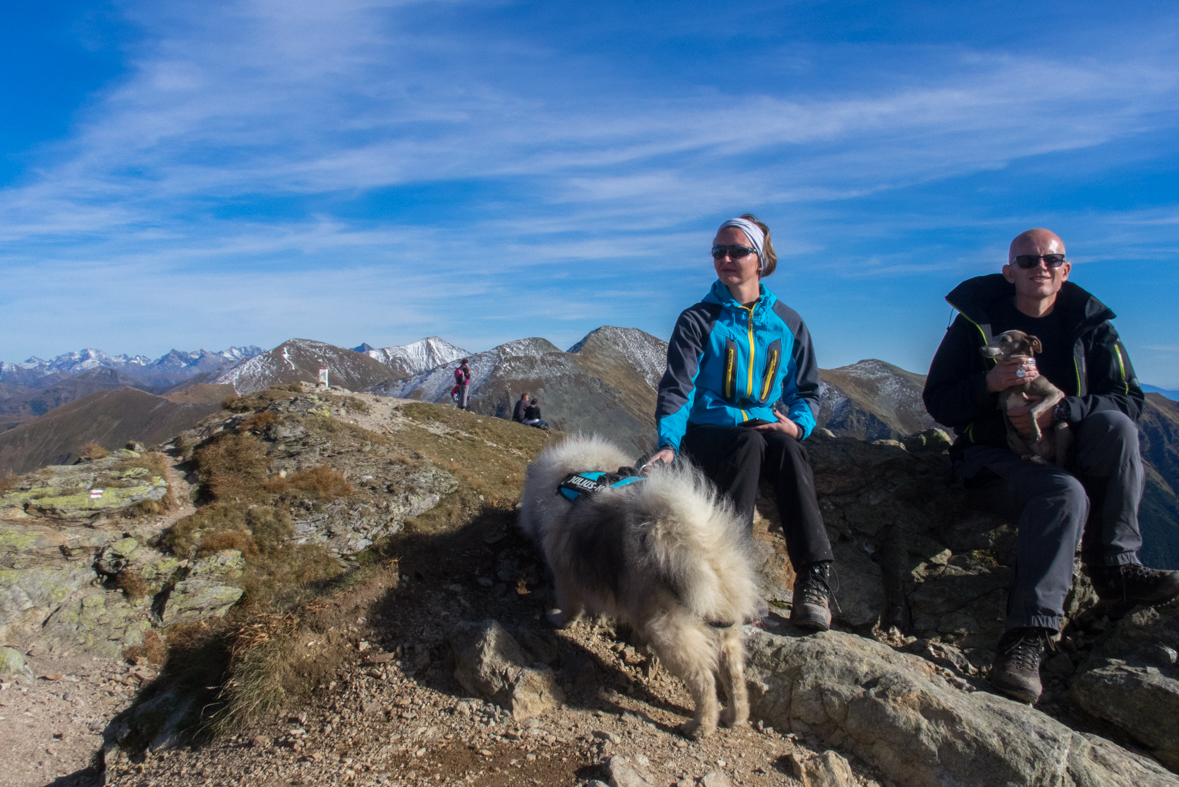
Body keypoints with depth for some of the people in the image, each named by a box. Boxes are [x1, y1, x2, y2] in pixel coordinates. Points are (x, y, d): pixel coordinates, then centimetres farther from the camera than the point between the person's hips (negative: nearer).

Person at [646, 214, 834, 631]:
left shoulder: (788, 323, 12)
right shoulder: (698, 320, 3)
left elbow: (806, 389, 16)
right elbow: (677, 387, -7)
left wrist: (798, 424, -7)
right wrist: (669, 441, -24)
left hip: (769, 430, 2)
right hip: (708, 434, -2)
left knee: (788, 449, -34)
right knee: (750, 443, -36)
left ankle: (814, 579, -38)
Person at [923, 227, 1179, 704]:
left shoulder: (1090, 326, 9)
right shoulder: (976, 322, 2)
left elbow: (1128, 400, -2)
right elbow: (938, 403, -3)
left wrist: (1059, 411, -21)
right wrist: (990, 383, -22)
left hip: (1066, 457, 3)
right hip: (996, 460, -3)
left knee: (1115, 425, -28)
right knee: (1064, 493, -34)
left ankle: (1115, 566, -22)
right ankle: (1027, 635, -42)